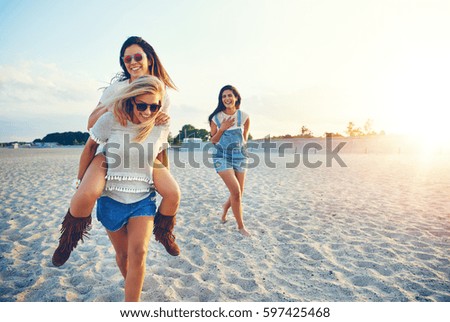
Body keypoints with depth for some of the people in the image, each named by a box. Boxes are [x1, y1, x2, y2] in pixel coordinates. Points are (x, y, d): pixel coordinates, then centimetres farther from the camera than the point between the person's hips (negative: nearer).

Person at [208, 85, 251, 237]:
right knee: (236, 191, -14)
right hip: (222, 157, -2)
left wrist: (240, 143, -1)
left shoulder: (244, 117, 0)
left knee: (238, 194, 7)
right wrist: (222, 129, -11)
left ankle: (226, 207, 44)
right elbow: (213, 140, 2)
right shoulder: (216, 118, -3)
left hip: (240, 157, 3)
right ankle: (240, 226, 6)